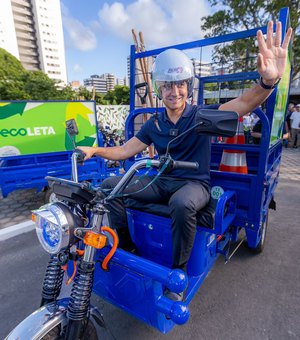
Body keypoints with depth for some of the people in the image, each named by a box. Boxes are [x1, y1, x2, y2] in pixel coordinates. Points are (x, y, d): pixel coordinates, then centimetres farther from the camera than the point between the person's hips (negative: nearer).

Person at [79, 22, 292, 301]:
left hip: (194, 183, -4)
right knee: (111, 184, -11)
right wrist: (95, 150, -8)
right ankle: (123, 245, 4)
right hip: (161, 182, 4)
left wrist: (269, 81, -41)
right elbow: (124, 150, 7)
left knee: (182, 203, -40)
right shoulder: (153, 124, 6)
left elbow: (244, 103, -20)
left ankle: (178, 270, -12)